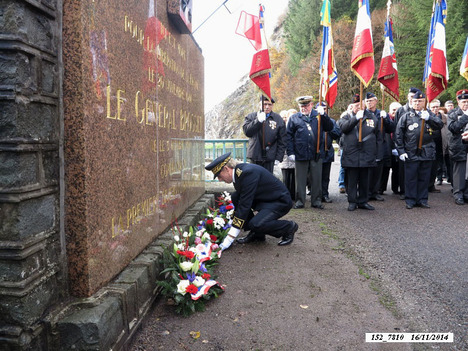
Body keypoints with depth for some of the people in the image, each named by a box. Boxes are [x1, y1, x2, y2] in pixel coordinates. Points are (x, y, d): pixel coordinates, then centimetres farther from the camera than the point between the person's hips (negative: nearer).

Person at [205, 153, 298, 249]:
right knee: (234, 198, -4)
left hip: (281, 201, -9)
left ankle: (289, 227, -2)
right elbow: (241, 200, 8)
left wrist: (229, 239, -28)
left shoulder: (248, 173, -28)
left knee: (256, 224, -28)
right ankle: (256, 234, 5)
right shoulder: (238, 172, -1)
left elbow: (244, 205, -30)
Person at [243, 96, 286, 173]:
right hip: (255, 156, 1)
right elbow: (247, 132, -11)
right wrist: (258, 121, -22)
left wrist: (278, 158, -3)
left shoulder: (278, 119, 4)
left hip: (269, 157, -1)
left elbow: (282, 141, 3)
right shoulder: (251, 117, 6)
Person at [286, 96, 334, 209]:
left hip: (316, 153, 1)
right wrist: (290, 152, -3)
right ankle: (300, 201, 15)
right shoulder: (294, 118, 7)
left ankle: (316, 201, 18)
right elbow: (289, 136, 4)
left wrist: (323, 114, -9)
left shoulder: (319, 116, 10)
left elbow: (329, 127, 1)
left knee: (316, 178, 7)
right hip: (300, 154, -1)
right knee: (300, 179, 5)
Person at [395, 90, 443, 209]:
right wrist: (401, 151, -4)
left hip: (427, 153, 2)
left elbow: (440, 125, -3)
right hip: (411, 153, -2)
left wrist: (428, 118, -18)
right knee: (411, 178, 2)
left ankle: (422, 200, 19)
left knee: (424, 177, 9)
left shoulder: (429, 115, 11)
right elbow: (398, 134, 2)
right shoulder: (406, 116, 5)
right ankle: (410, 200, 12)